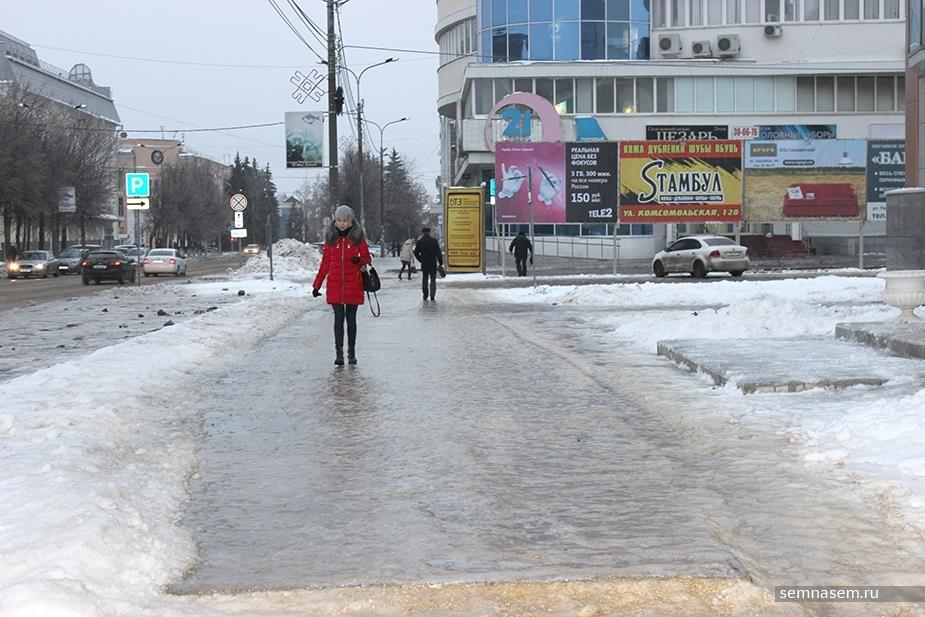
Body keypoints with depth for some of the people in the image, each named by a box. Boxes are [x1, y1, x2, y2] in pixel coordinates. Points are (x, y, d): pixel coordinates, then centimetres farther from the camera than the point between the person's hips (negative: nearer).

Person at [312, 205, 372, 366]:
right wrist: (317, 284, 9)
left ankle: (351, 352, 16)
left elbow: (368, 258, 7)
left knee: (350, 317, 6)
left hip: (353, 284, -1)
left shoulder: (358, 237, 2)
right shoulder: (331, 238, 7)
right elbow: (325, 263, 11)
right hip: (335, 284, 1)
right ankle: (339, 353, -7)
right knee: (339, 317, -6)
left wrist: (360, 260, -17)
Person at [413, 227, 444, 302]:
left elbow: (416, 253, 2)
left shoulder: (419, 241, -1)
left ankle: (425, 297, 13)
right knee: (433, 280, 4)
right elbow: (438, 253, -7)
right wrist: (441, 264, -3)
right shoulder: (434, 241, -5)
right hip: (433, 264, -1)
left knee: (424, 280, 13)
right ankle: (432, 297, -7)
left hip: (424, 264, 1)